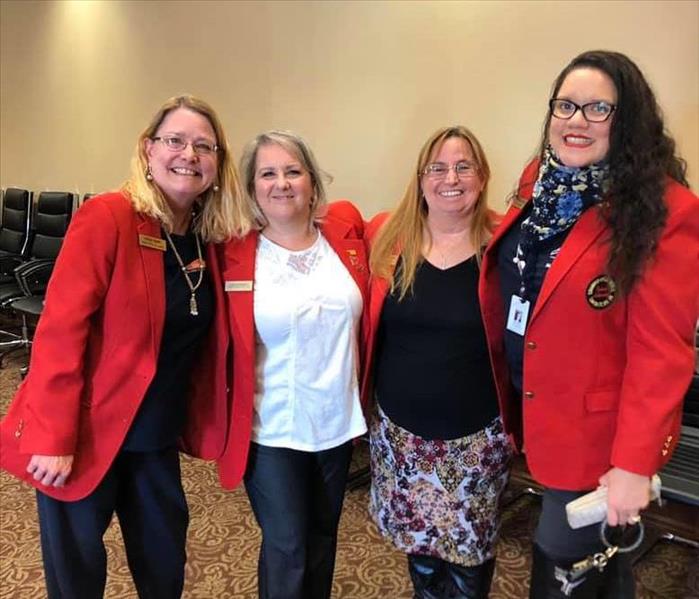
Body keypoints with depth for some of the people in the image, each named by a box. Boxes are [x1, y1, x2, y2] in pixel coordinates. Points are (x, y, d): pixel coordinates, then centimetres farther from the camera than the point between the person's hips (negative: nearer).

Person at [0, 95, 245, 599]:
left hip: (158, 435, 6)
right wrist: (54, 437, -20)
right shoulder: (107, 217, -18)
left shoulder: (209, 238, 1)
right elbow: (60, 329, -20)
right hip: (87, 433, -5)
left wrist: (202, 422, 1)